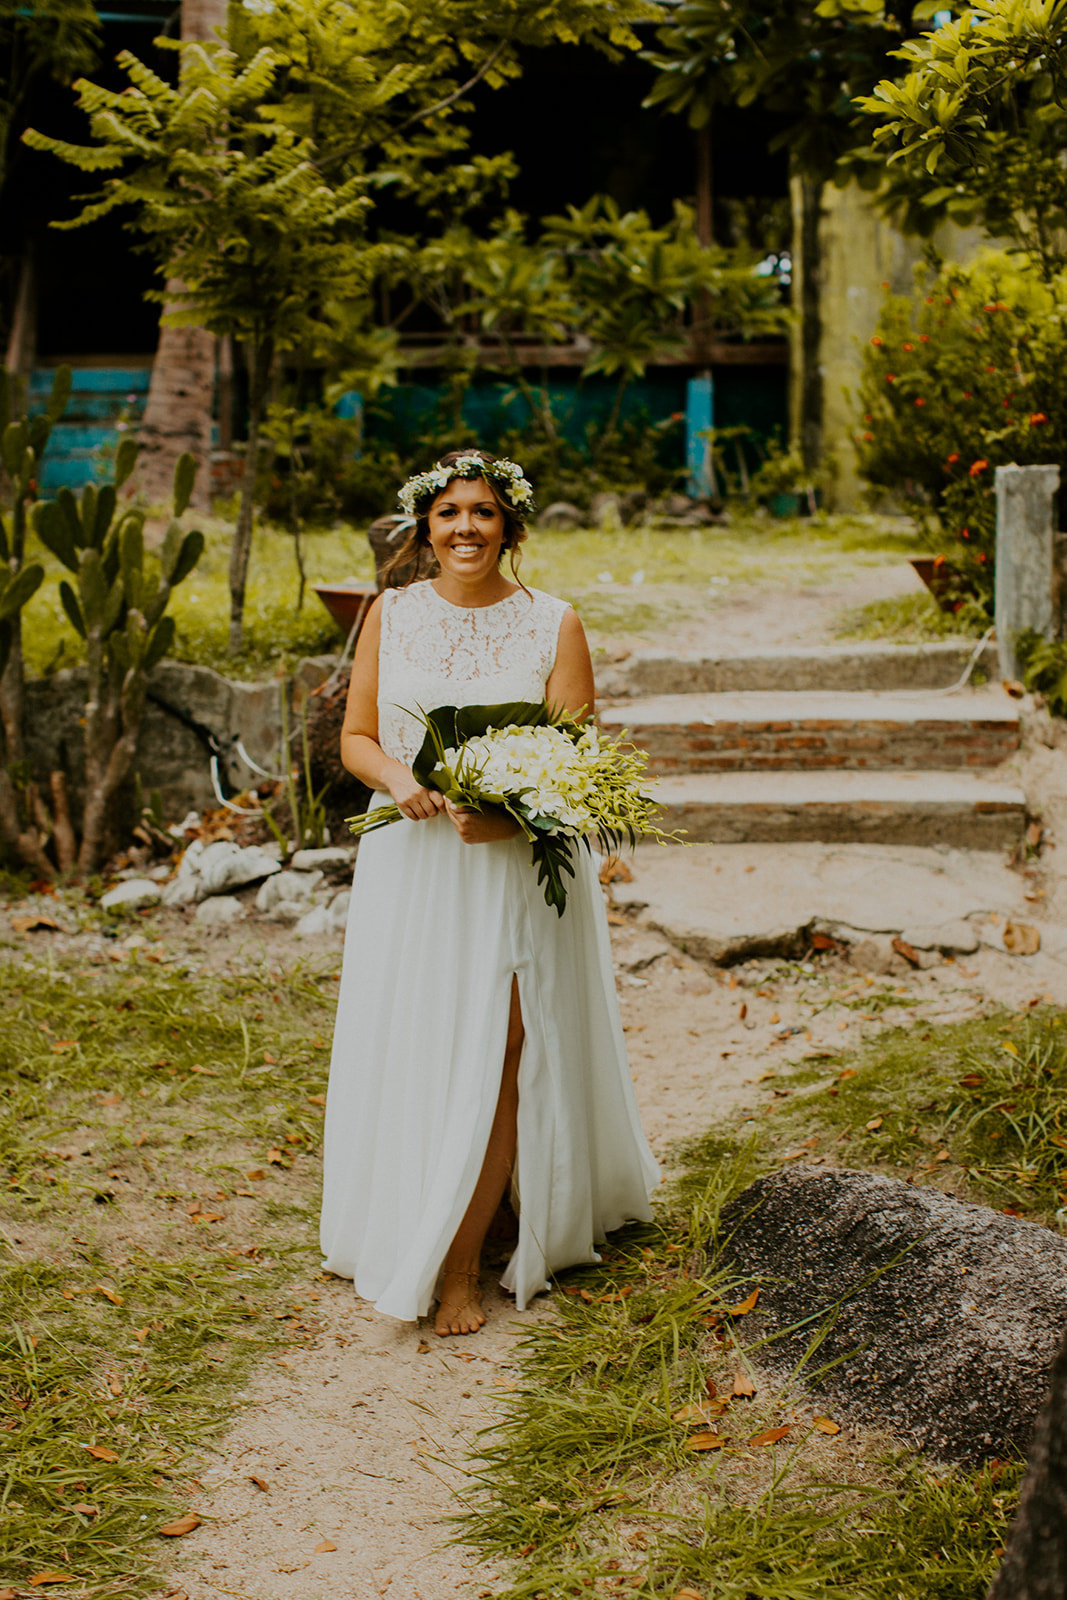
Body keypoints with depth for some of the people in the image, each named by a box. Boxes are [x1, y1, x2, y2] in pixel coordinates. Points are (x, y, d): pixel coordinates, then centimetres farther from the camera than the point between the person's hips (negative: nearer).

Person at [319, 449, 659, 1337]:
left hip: (518, 863, -2)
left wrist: (510, 815, -22)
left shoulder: (552, 624, -1)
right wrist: (397, 778, -14)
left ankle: (460, 1263, 4)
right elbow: (355, 737, 8)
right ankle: (404, 1238, 23)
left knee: (496, 1054, -5)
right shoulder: (392, 615, 6)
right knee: (411, 1052, 6)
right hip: (410, 860, 2)